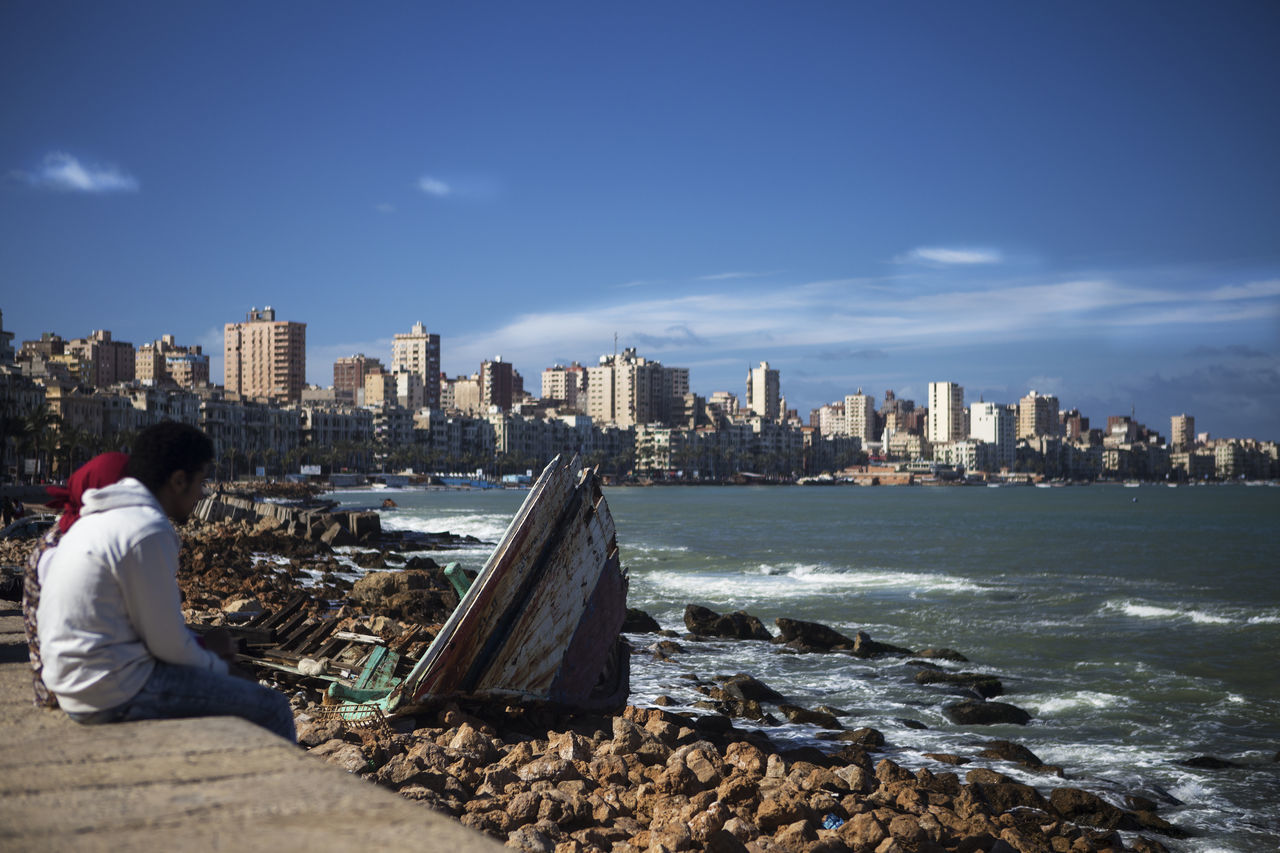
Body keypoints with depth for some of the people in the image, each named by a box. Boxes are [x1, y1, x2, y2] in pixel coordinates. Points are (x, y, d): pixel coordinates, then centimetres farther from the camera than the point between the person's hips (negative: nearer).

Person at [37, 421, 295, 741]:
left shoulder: (102, 519, 12)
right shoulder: (148, 531, -19)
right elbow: (167, 643, -16)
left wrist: (203, 646, 17)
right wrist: (217, 666, 2)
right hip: (116, 693, -11)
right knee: (272, 709, -7)